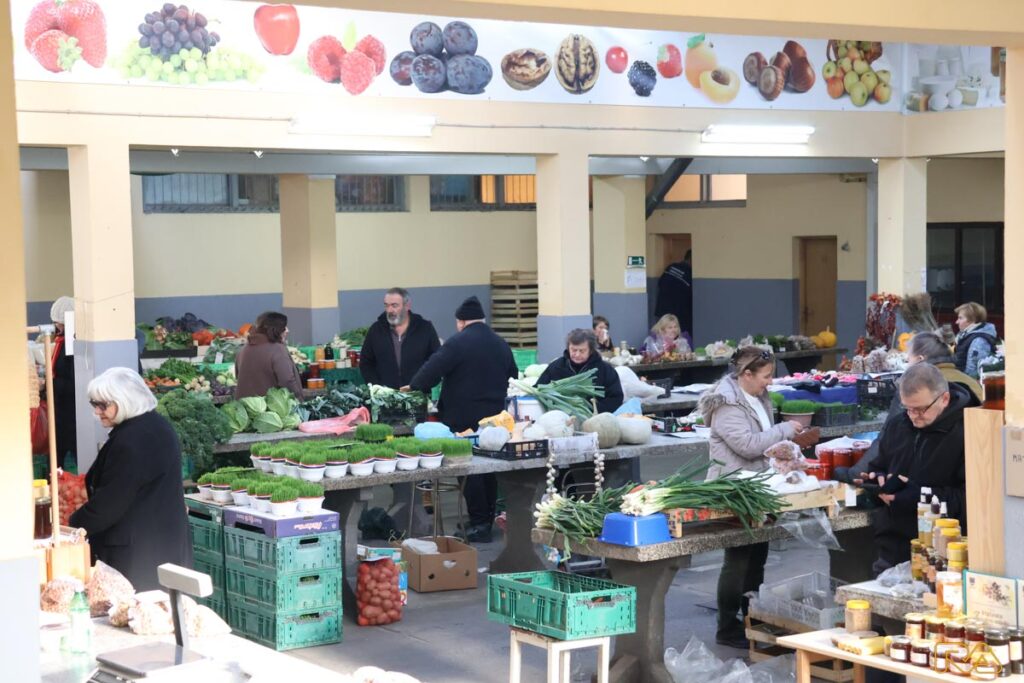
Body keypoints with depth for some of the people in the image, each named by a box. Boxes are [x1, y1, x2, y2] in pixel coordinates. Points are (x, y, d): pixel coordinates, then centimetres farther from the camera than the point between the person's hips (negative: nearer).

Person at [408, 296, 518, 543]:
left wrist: (413, 387, 0)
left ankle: (479, 525, -4)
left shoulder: (458, 342, -11)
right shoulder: (501, 345, 11)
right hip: (494, 416, 7)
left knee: (469, 470, -3)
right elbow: (513, 378, 19)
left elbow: (431, 371, -15)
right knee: (489, 468, 14)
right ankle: (488, 520, 20)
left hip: (464, 419, -7)